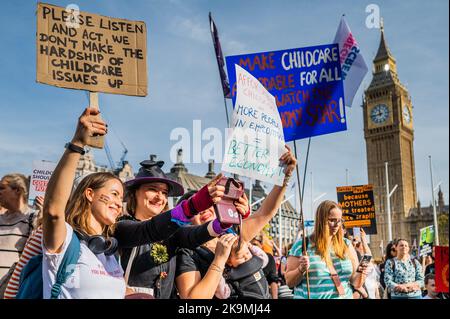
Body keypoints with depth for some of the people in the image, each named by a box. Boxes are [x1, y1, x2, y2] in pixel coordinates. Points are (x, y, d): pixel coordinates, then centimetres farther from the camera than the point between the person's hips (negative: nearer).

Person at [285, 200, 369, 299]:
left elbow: (356, 283, 4)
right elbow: (289, 282, -5)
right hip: (312, 297, -3)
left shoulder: (346, 245, 3)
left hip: (345, 296, 3)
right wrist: (301, 269, -21)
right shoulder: (302, 244, -6)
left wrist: (360, 272, -14)